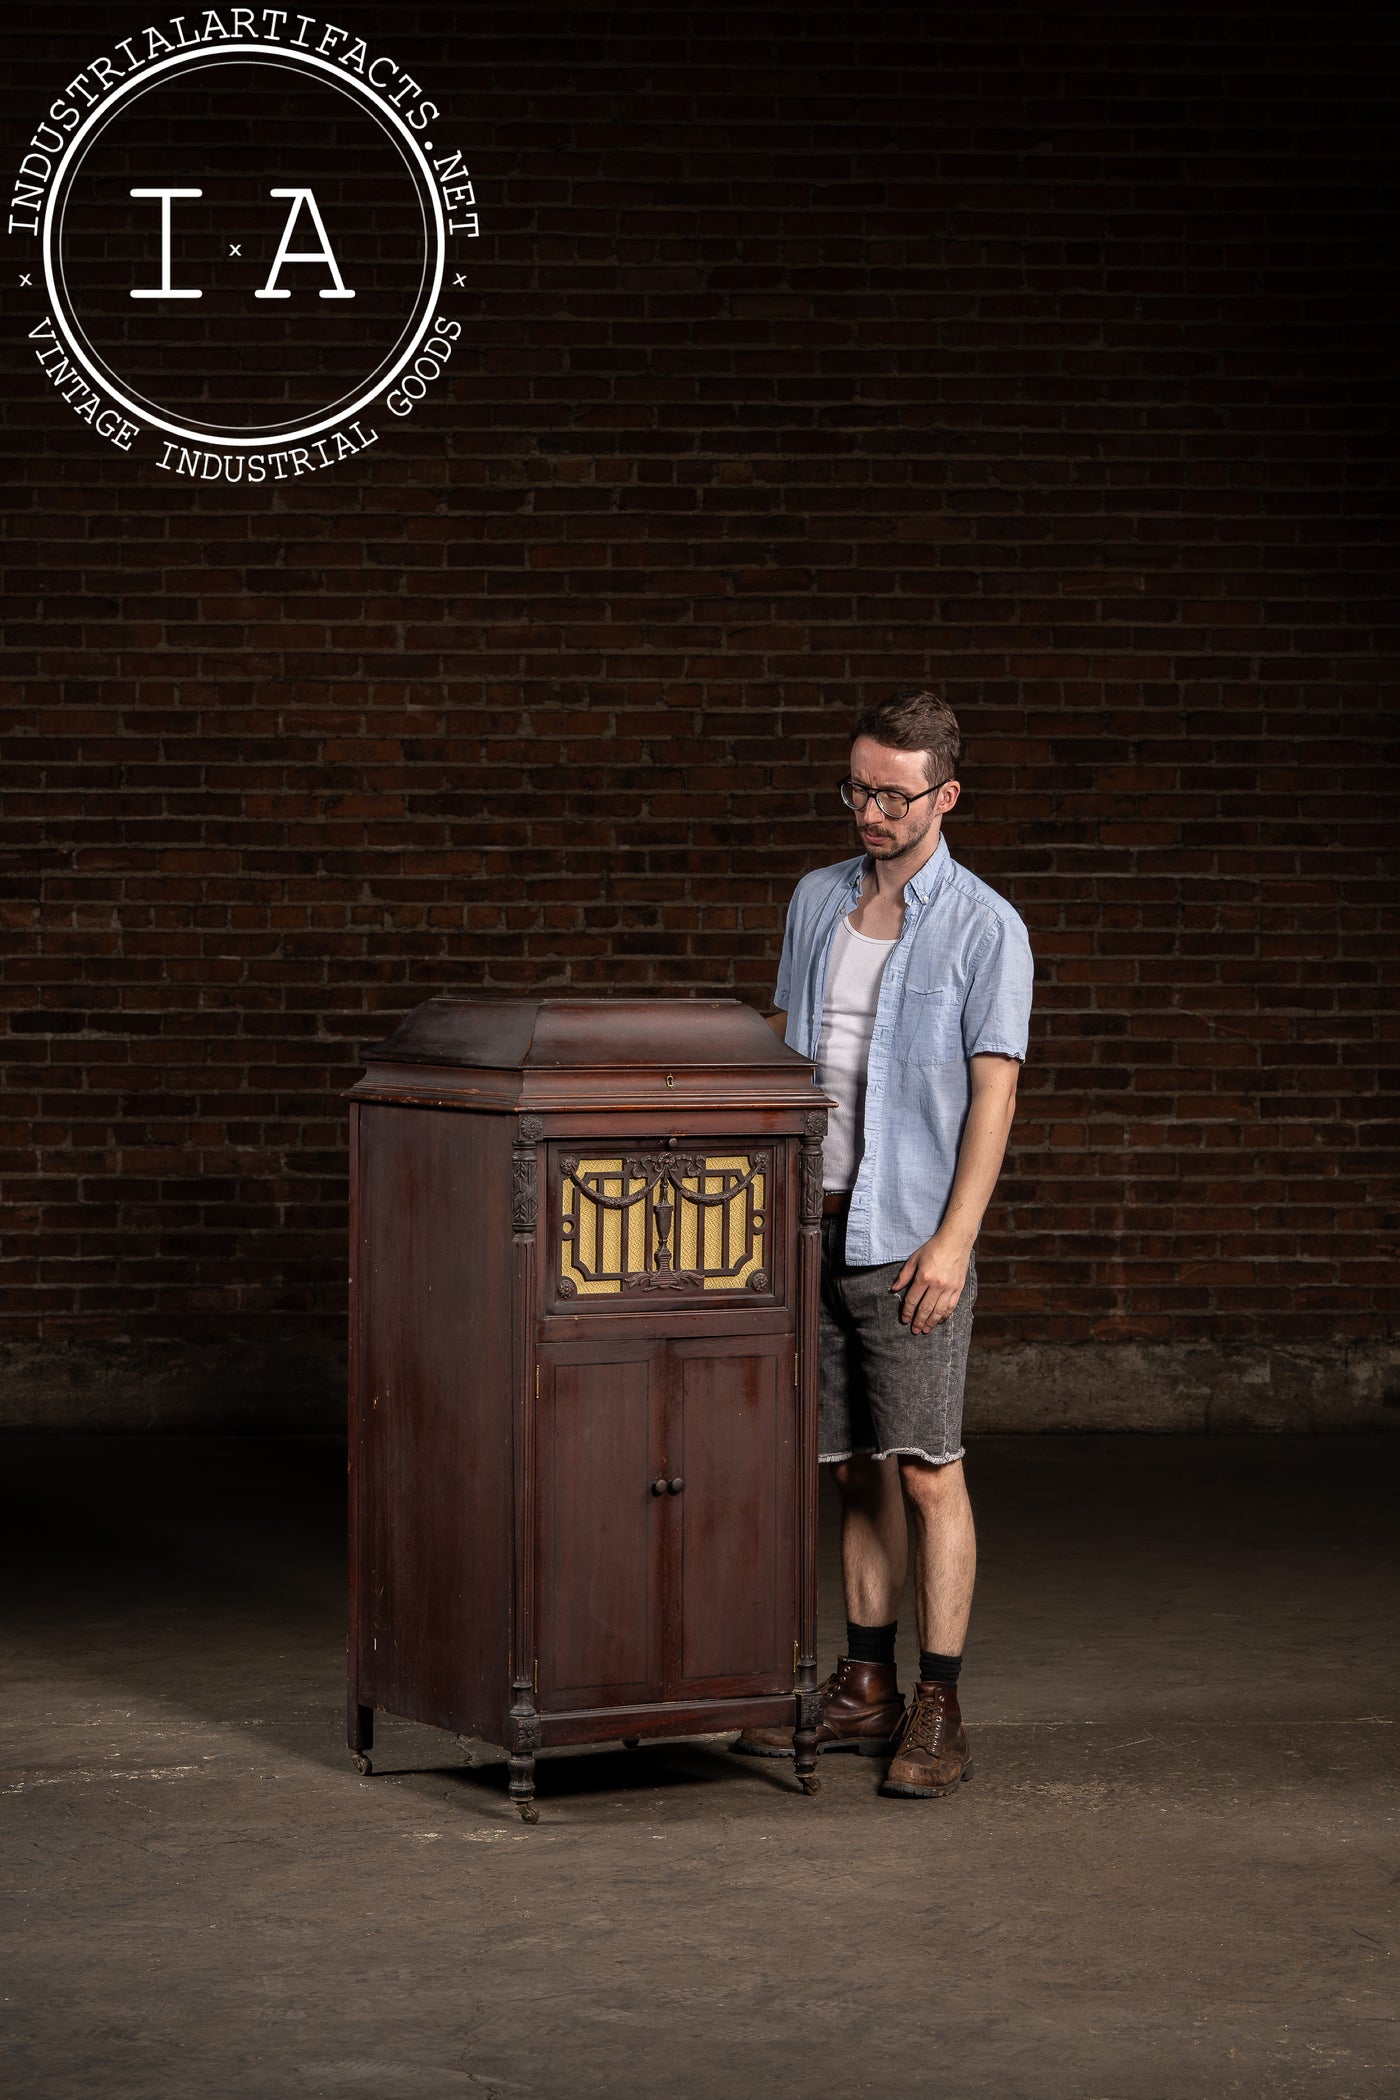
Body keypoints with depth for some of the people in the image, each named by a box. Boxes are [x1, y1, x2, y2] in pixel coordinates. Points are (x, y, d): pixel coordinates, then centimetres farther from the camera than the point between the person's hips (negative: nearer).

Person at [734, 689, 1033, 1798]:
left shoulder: (987, 928, -5)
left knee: (927, 1465, -7)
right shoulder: (815, 902, 12)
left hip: (913, 1235, -5)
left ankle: (940, 1714, -4)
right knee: (860, 1467, 10)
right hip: (816, 1223, 5)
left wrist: (952, 1241, -15)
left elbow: (994, 1090, -8)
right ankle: (866, 1690, 17)